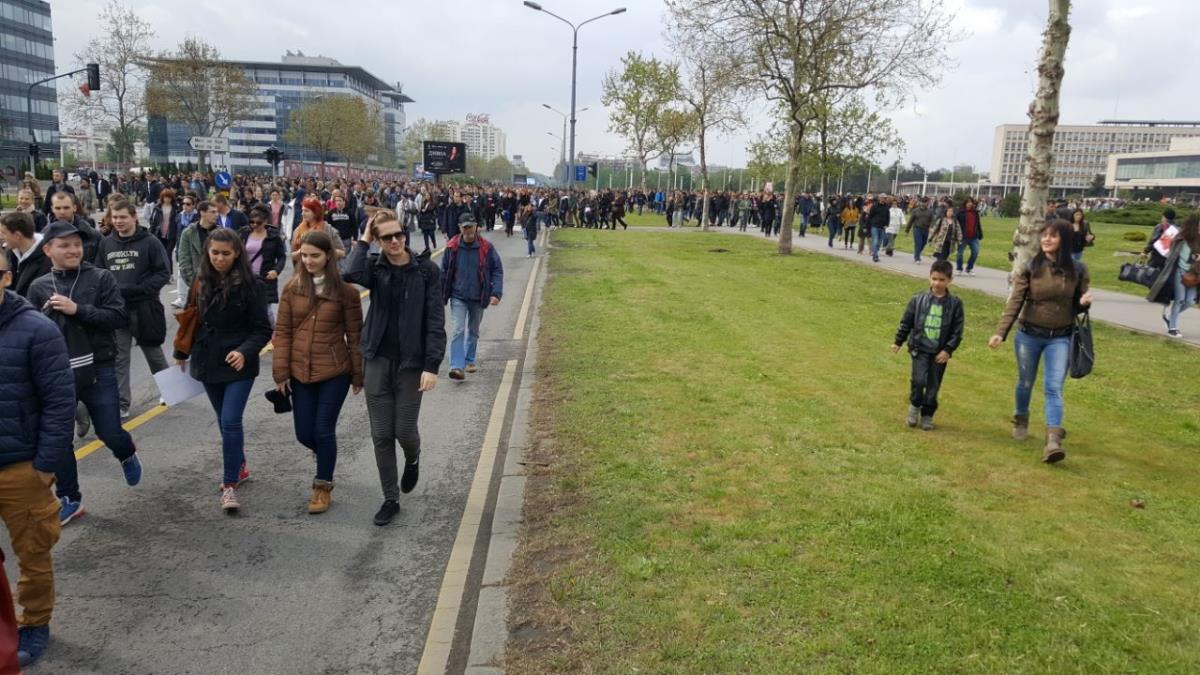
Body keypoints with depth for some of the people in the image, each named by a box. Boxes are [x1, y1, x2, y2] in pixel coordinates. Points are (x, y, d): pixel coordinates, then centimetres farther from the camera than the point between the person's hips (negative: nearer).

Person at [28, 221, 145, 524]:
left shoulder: (101, 278, -3)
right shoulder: (39, 287, 4)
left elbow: (120, 318, -11)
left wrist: (77, 310, -19)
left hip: (98, 371, -2)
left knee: (110, 433, 4)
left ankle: (127, 454, 40)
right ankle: (69, 500, 22)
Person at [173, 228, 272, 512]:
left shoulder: (250, 285, -11)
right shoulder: (201, 283, 4)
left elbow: (263, 329, -10)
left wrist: (245, 352, -25)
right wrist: (182, 354, 20)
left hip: (239, 365, -5)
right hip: (208, 363, 5)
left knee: (230, 422, -11)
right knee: (224, 421, 16)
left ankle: (230, 484, -1)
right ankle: (239, 468, 34)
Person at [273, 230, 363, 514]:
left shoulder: (345, 290, -7)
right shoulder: (292, 288, 1)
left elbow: (355, 334, -3)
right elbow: (282, 331, 3)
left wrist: (358, 374, -1)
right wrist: (281, 372, -2)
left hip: (334, 372, -3)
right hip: (301, 372, 3)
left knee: (323, 430, 1)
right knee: (304, 433, 9)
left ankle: (323, 486, 20)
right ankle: (327, 457, 42)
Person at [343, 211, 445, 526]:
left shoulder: (426, 270, -5)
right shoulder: (375, 267, 1)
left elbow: (435, 321, -8)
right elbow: (351, 274, -24)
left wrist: (432, 365, -14)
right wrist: (363, 240, -11)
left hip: (411, 363, -2)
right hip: (377, 361, 2)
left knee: (404, 431, -1)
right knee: (381, 434, 5)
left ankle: (413, 459, 37)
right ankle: (391, 499, 21)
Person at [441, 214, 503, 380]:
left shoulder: (486, 247, -6)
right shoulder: (452, 247, -4)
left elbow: (497, 271, -3)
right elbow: (444, 272, 5)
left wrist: (496, 293, -14)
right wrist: (442, 295, 6)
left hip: (478, 298, 1)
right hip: (458, 297, -1)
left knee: (473, 331, 16)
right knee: (458, 330, -13)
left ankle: (469, 360, 33)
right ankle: (457, 366, -17)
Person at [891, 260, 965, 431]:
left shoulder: (954, 304, -3)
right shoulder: (919, 299, -3)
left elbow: (957, 331, -1)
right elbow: (906, 322, 6)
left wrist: (948, 350, -9)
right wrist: (898, 341, 8)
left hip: (940, 352, 1)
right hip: (920, 348, -1)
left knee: (933, 386, 7)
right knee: (918, 380, -14)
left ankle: (927, 415, 23)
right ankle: (915, 406, 13)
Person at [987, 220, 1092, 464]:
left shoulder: (1077, 270, -2)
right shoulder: (1030, 267, -7)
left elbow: (1078, 305, 10)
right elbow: (1015, 302, -10)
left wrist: (1085, 302, -16)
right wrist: (1000, 332, -20)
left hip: (1060, 338, 0)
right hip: (1029, 335, 0)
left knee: (1054, 387, -9)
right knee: (1025, 383, 15)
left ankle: (1053, 441, -16)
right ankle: (1021, 420, 41)